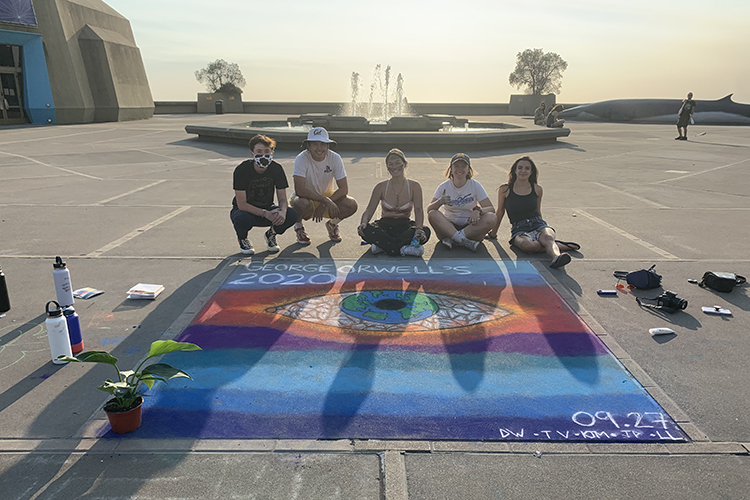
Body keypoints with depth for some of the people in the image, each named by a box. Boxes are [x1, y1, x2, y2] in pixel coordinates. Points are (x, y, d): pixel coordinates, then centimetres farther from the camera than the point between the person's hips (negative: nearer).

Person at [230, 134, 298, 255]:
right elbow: (241, 205, -25)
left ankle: (271, 234, 8)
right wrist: (266, 214, -38)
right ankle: (242, 238, 0)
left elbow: (282, 199, -10)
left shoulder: (276, 169, -11)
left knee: (292, 215, -25)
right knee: (243, 218, -39)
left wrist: (282, 212, -34)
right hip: (246, 210, -3)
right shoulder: (242, 170, -21)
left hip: (267, 210, 3)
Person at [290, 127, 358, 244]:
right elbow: (299, 190, -33)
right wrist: (326, 201, -40)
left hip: (327, 196, 3)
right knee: (302, 204, -39)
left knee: (351, 205, -25)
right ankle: (298, 226, -1)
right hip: (306, 197, -2)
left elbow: (344, 188, -14)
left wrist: (323, 205, -26)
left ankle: (332, 224, 9)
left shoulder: (335, 158, -15)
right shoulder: (302, 159, -23)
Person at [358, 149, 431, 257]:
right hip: (385, 225, 0)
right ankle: (403, 248, -35)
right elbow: (369, 210, -3)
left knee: (425, 232, -33)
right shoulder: (381, 187, 1)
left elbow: (418, 210, -11)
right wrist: (363, 223, -27)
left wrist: (419, 228, -32)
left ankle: (383, 245, -31)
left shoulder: (414, 186, 0)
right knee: (366, 231, -33)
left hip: (405, 226, 0)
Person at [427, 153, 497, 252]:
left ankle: (452, 239, -30)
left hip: (470, 227, 0)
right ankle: (464, 241, -36)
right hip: (449, 227, 0)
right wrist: (440, 202, -30)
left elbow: (491, 209, -5)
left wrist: (478, 211, -28)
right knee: (432, 214, -27)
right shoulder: (444, 187, 1)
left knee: (491, 218, -27)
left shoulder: (475, 185, 0)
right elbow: (429, 210, -8)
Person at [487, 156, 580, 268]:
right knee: (529, 245, -37)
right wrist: (493, 233, 22)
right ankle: (558, 246, -19)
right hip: (519, 229, -2)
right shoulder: (505, 190, 3)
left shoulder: (537, 189, 9)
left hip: (538, 225, 2)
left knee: (547, 238, -35)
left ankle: (556, 257, -61)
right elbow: (500, 212, 15)